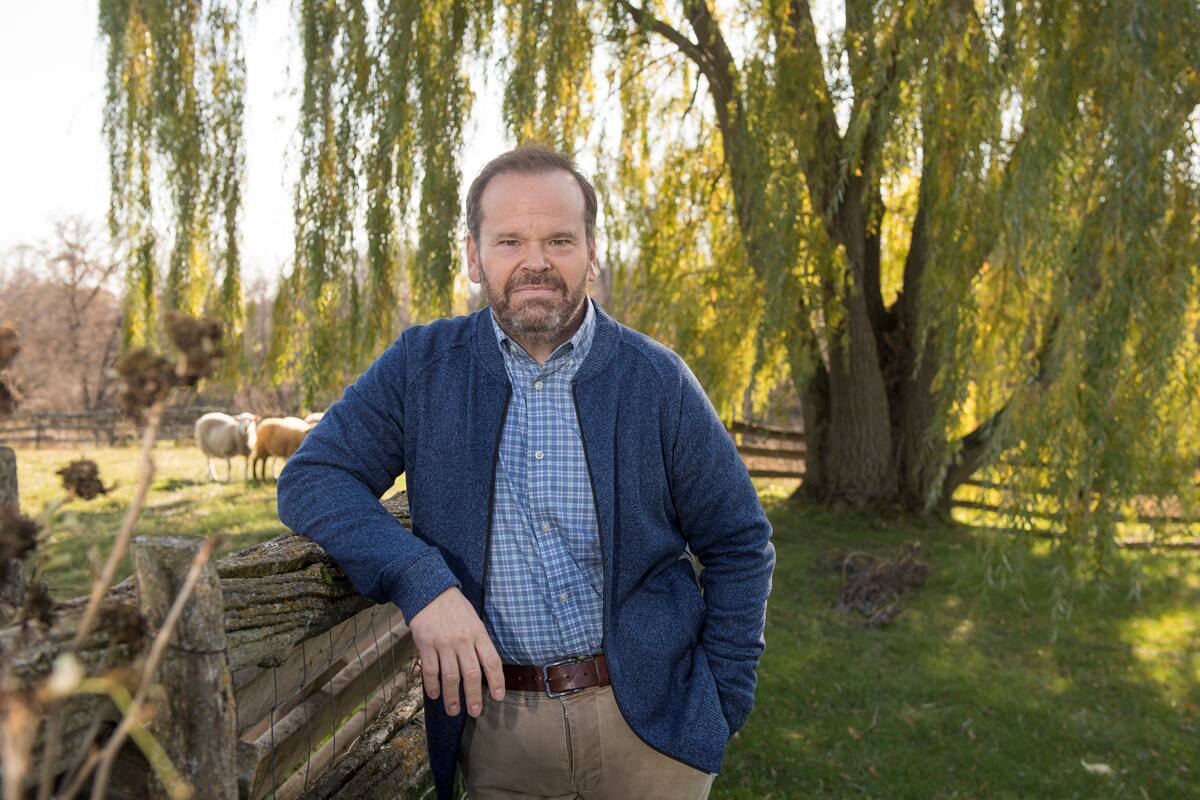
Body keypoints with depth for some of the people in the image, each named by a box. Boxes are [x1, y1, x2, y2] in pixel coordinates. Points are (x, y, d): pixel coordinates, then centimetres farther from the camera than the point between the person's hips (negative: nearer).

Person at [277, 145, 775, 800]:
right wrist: (420, 580, -22)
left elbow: (739, 544, 1)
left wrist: (720, 706, -3)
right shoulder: (422, 366, -2)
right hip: (495, 726, 1)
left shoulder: (657, 380, -4)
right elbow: (312, 479, -8)